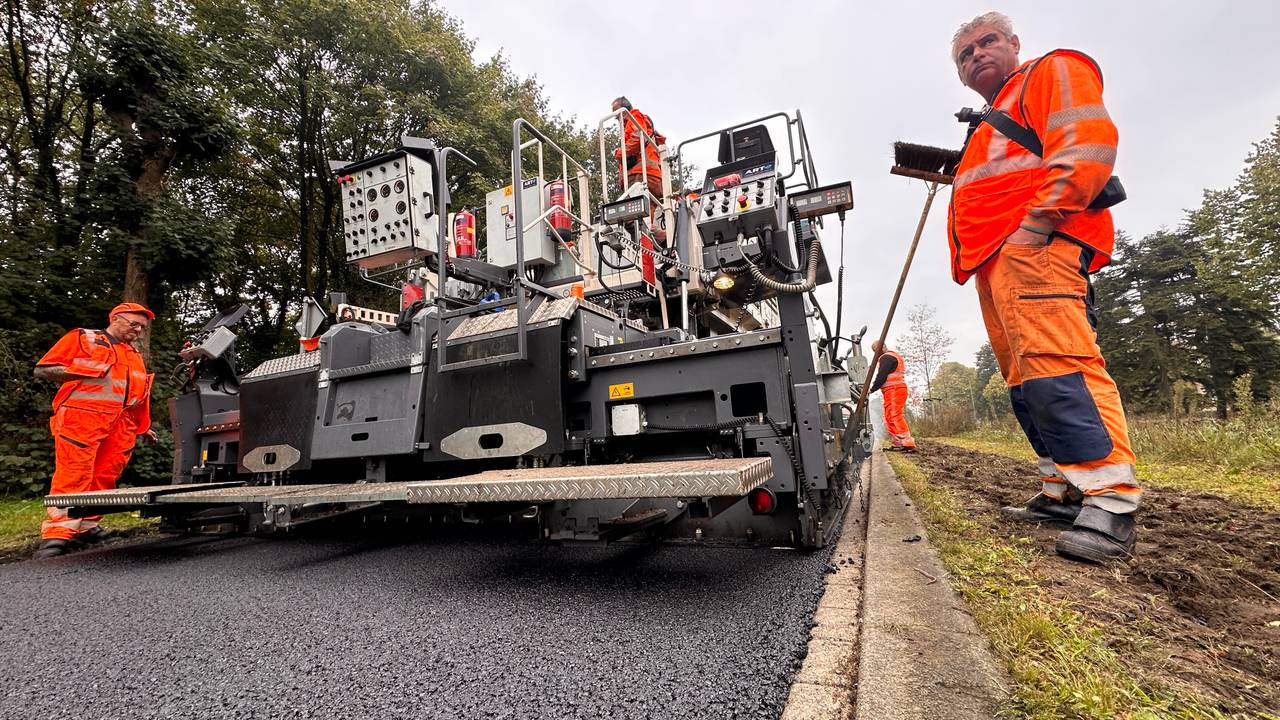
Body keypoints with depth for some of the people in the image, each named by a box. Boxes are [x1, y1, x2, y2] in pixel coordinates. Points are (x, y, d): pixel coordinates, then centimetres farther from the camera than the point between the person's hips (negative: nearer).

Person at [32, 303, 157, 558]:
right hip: (82, 418, -5)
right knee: (73, 474, -10)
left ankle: (85, 526, 10)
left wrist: (144, 426, 25)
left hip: (121, 425, 6)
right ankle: (57, 533, -8)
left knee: (104, 476, 2)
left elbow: (141, 395, 27)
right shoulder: (82, 338, 9)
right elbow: (42, 370, 4)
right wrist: (82, 370, -11)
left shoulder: (134, 356, 26)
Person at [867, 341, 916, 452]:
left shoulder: (886, 358, -9)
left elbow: (881, 376, -17)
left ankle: (909, 444, -21)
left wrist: (871, 389, -10)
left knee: (895, 417, -15)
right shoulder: (894, 356, 26)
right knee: (889, 418, 12)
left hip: (893, 391, -11)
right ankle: (896, 444, 13)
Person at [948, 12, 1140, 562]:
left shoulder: (1051, 71, 9)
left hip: (1032, 248, -10)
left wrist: (1039, 220, -18)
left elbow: (1087, 146, -9)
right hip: (997, 262, 10)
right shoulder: (993, 125, 36)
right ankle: (1063, 493, 10)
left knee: (1057, 366, -22)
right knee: (1025, 381, 5)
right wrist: (952, 172, 23)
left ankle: (1110, 502, -22)